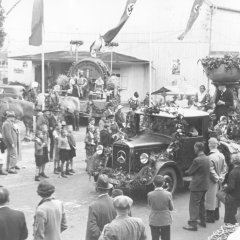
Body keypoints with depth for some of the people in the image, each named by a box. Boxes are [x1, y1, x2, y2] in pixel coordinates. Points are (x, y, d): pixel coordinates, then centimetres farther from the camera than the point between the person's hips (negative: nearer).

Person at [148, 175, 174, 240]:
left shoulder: (150, 194, -15)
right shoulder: (168, 194, -15)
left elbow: (150, 205, 2)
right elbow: (171, 208, -4)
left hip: (154, 222, 0)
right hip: (166, 221, 0)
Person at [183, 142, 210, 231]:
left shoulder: (197, 160, -22)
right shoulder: (207, 158, 5)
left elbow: (190, 172, -14)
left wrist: (188, 171, 9)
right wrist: (190, 171, 7)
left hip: (197, 186, -9)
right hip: (205, 185, 9)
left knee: (194, 205, -2)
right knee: (201, 203, 20)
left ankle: (193, 224, 0)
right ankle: (202, 221, 30)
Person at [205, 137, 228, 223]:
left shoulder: (210, 157, -24)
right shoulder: (221, 155, 0)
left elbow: (211, 171, -24)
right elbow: (225, 168, 6)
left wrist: (217, 178, -11)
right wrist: (221, 177, 4)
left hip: (211, 181, -7)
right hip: (218, 181, 7)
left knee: (210, 199, 2)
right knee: (216, 197, 19)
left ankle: (210, 217, 9)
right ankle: (216, 215, 31)